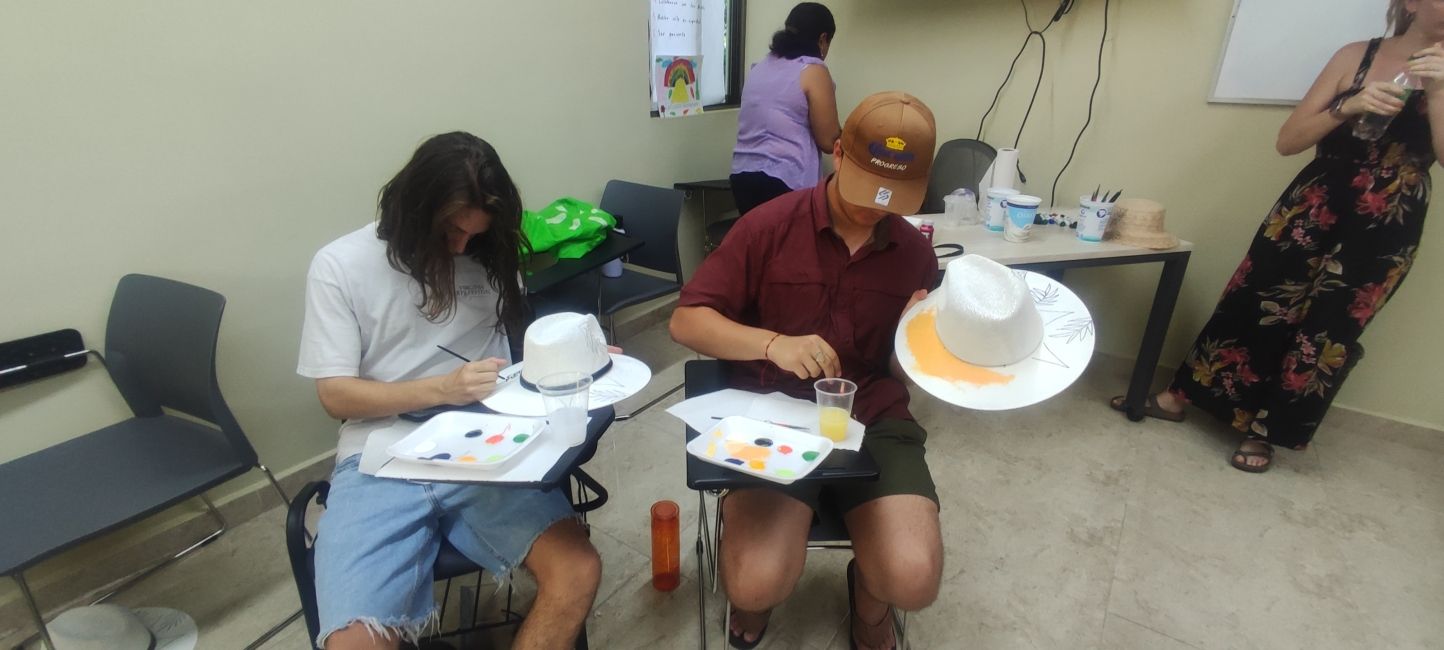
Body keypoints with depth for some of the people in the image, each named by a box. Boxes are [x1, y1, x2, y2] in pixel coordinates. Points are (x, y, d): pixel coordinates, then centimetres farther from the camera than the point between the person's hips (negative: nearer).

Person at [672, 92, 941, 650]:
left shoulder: (915, 253, 5)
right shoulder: (770, 225, -6)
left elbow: (903, 371, 15)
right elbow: (686, 322, -8)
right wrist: (774, 343, -24)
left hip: (873, 422, 3)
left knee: (913, 580, -18)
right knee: (757, 585, -22)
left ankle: (868, 598, 23)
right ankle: (751, 600, 20)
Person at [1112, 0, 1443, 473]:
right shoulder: (1355, 56, 1)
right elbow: (1288, 141, -3)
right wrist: (1347, 106, -18)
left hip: (1384, 231, 0)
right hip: (1311, 211, 0)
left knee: (1325, 334, 4)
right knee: (1252, 304, 4)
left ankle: (1264, 431, 18)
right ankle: (1177, 397, 16)